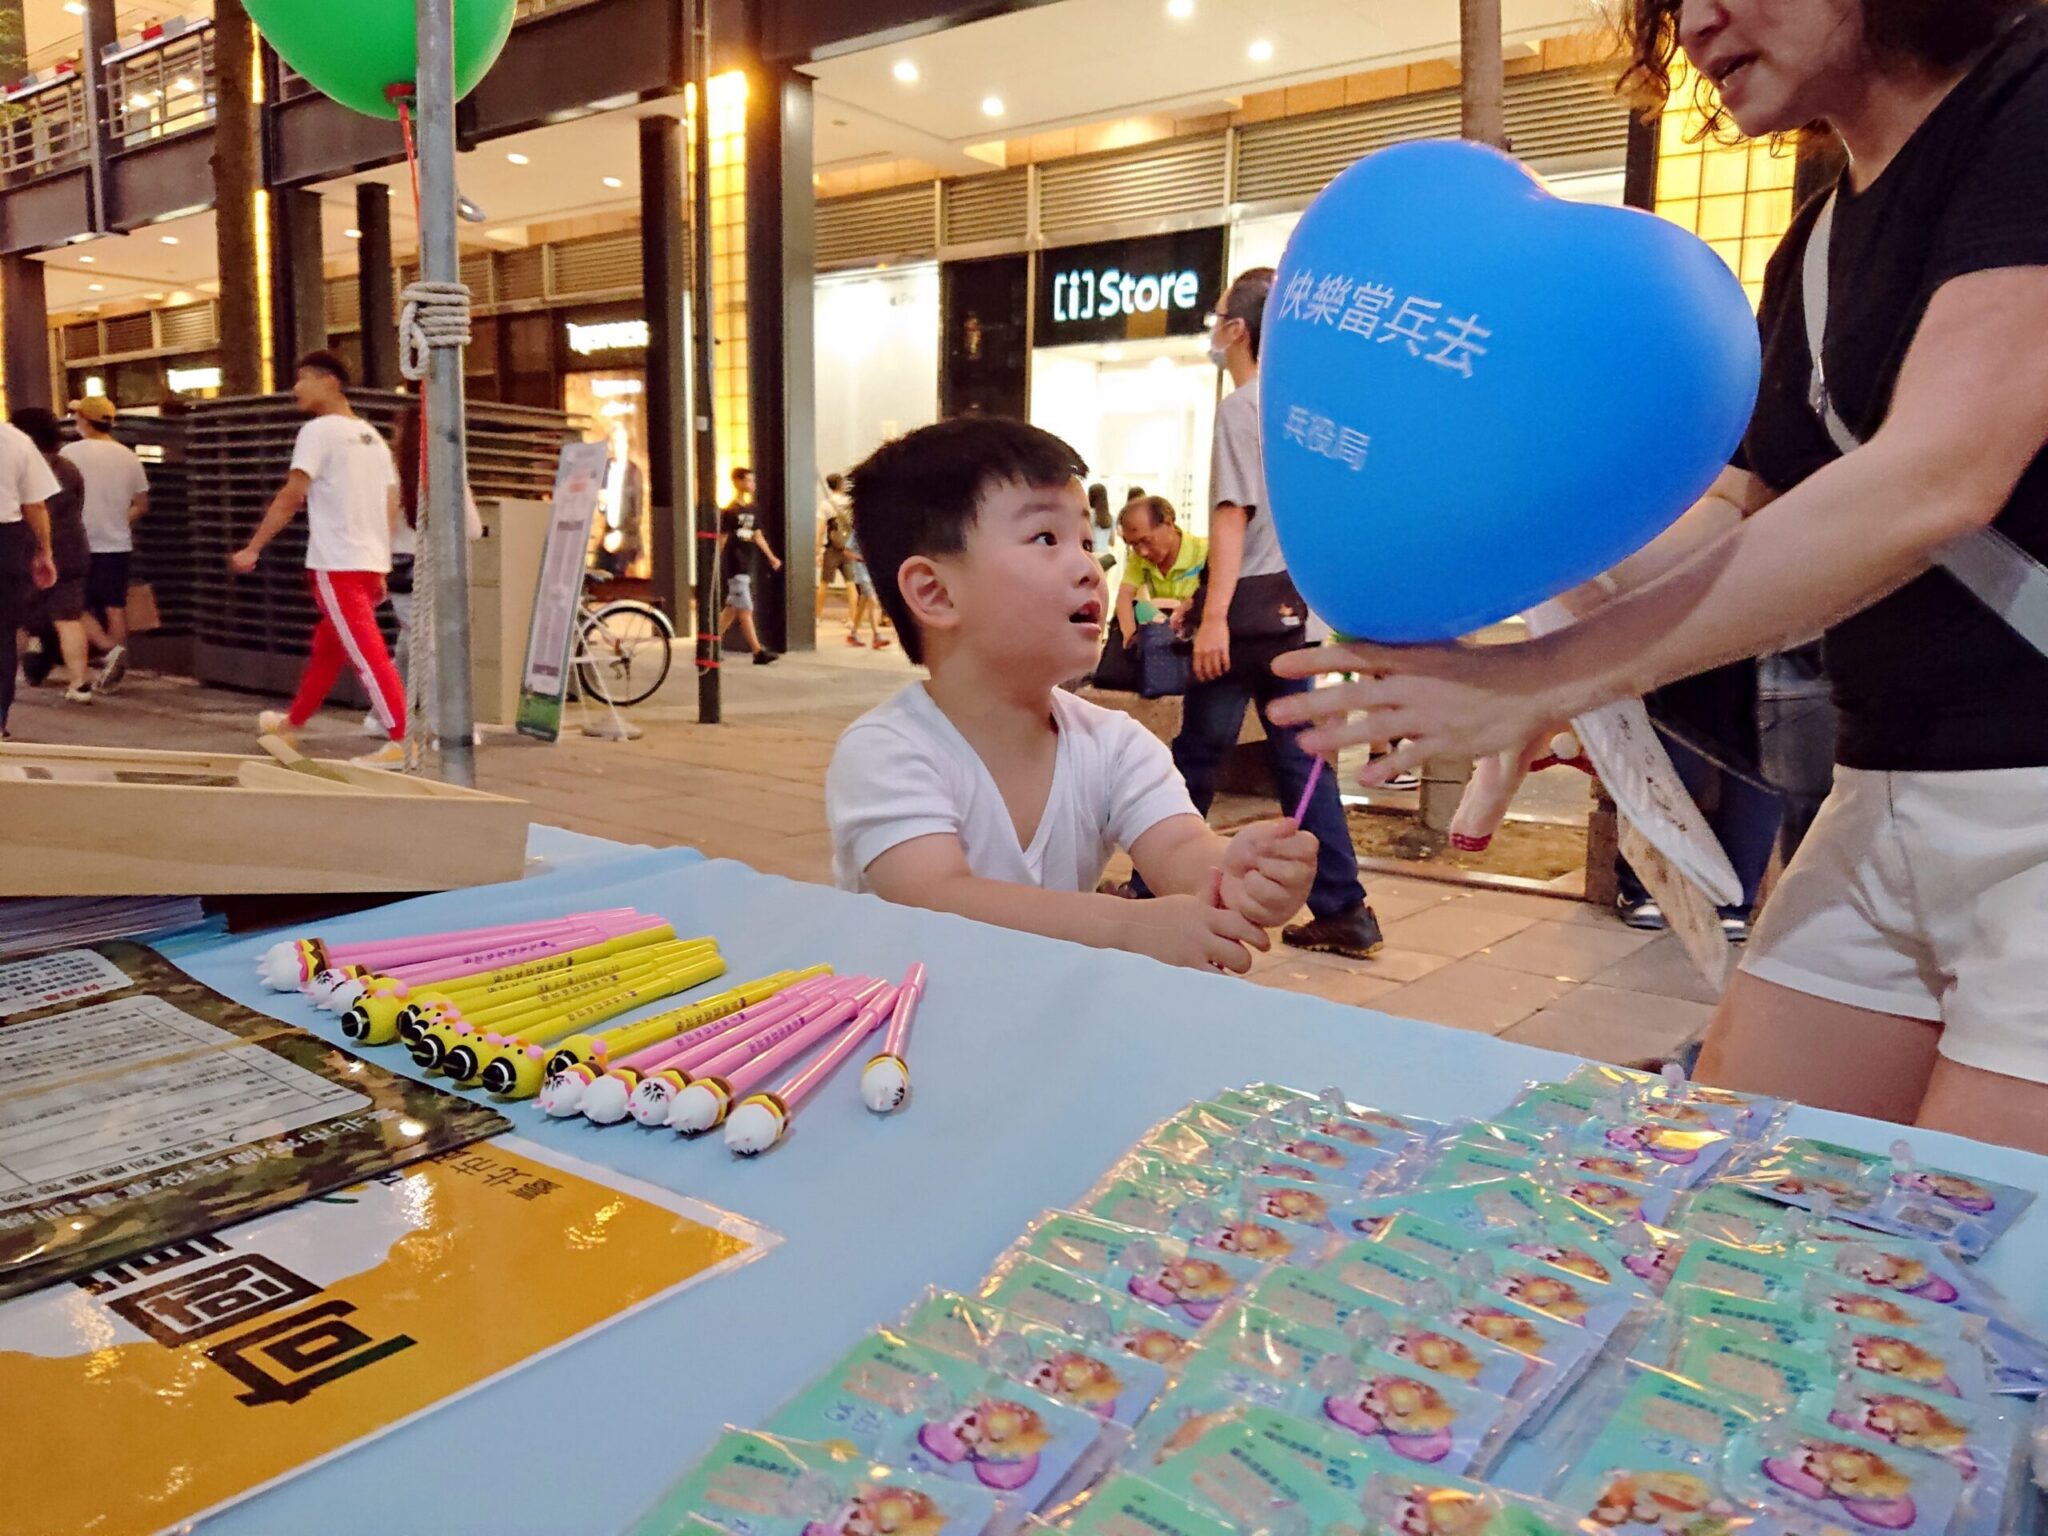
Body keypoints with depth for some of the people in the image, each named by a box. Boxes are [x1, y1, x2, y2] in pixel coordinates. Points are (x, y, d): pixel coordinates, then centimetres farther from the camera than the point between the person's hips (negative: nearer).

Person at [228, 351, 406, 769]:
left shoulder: (320, 430, -7)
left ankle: (402, 741, -15)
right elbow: (391, 511, 14)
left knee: (366, 654, -10)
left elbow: (289, 499, -11)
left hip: (337, 564, -8)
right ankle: (292, 723, 35)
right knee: (326, 647, 20)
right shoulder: (372, 436, 16)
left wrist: (252, 548, -4)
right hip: (370, 562, 8)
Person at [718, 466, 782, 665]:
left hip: (749, 565, 8)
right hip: (735, 566, -8)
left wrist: (771, 557, 15)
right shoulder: (729, 511, -9)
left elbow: (758, 536, 19)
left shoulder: (751, 509, 13)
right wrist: (716, 564, -11)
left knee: (732, 608, 13)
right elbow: (721, 539, -10)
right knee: (745, 610, -7)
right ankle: (758, 652, -9)